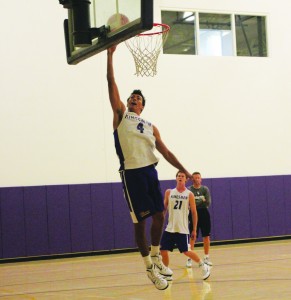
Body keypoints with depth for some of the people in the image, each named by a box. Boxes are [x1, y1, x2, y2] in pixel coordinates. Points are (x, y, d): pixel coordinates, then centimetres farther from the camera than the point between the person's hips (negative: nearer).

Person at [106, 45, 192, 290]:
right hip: (132, 173, -4)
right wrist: (110, 54, -2)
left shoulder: (151, 127, 19)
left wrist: (184, 170, 7)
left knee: (159, 215, 7)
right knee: (140, 221, 0)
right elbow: (112, 84, 2)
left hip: (151, 171, 4)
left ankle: (156, 257, 27)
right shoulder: (120, 114, 9)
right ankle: (150, 267, 10)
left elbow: (165, 151, 17)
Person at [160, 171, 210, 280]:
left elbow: (194, 212, 1)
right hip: (170, 228, 3)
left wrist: (194, 229, 0)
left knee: (186, 251, -5)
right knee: (163, 250, -2)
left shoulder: (189, 194, -2)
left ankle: (203, 266, 17)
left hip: (182, 229, -3)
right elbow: (164, 209, 11)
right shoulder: (169, 192, 5)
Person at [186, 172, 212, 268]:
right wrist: (202, 201, -13)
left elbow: (208, 202, -7)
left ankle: (206, 257, 16)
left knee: (206, 236, 5)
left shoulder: (205, 189, 3)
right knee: (192, 237, -4)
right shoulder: (189, 190, -4)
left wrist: (196, 202, -11)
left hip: (204, 214, 3)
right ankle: (189, 259, 0)